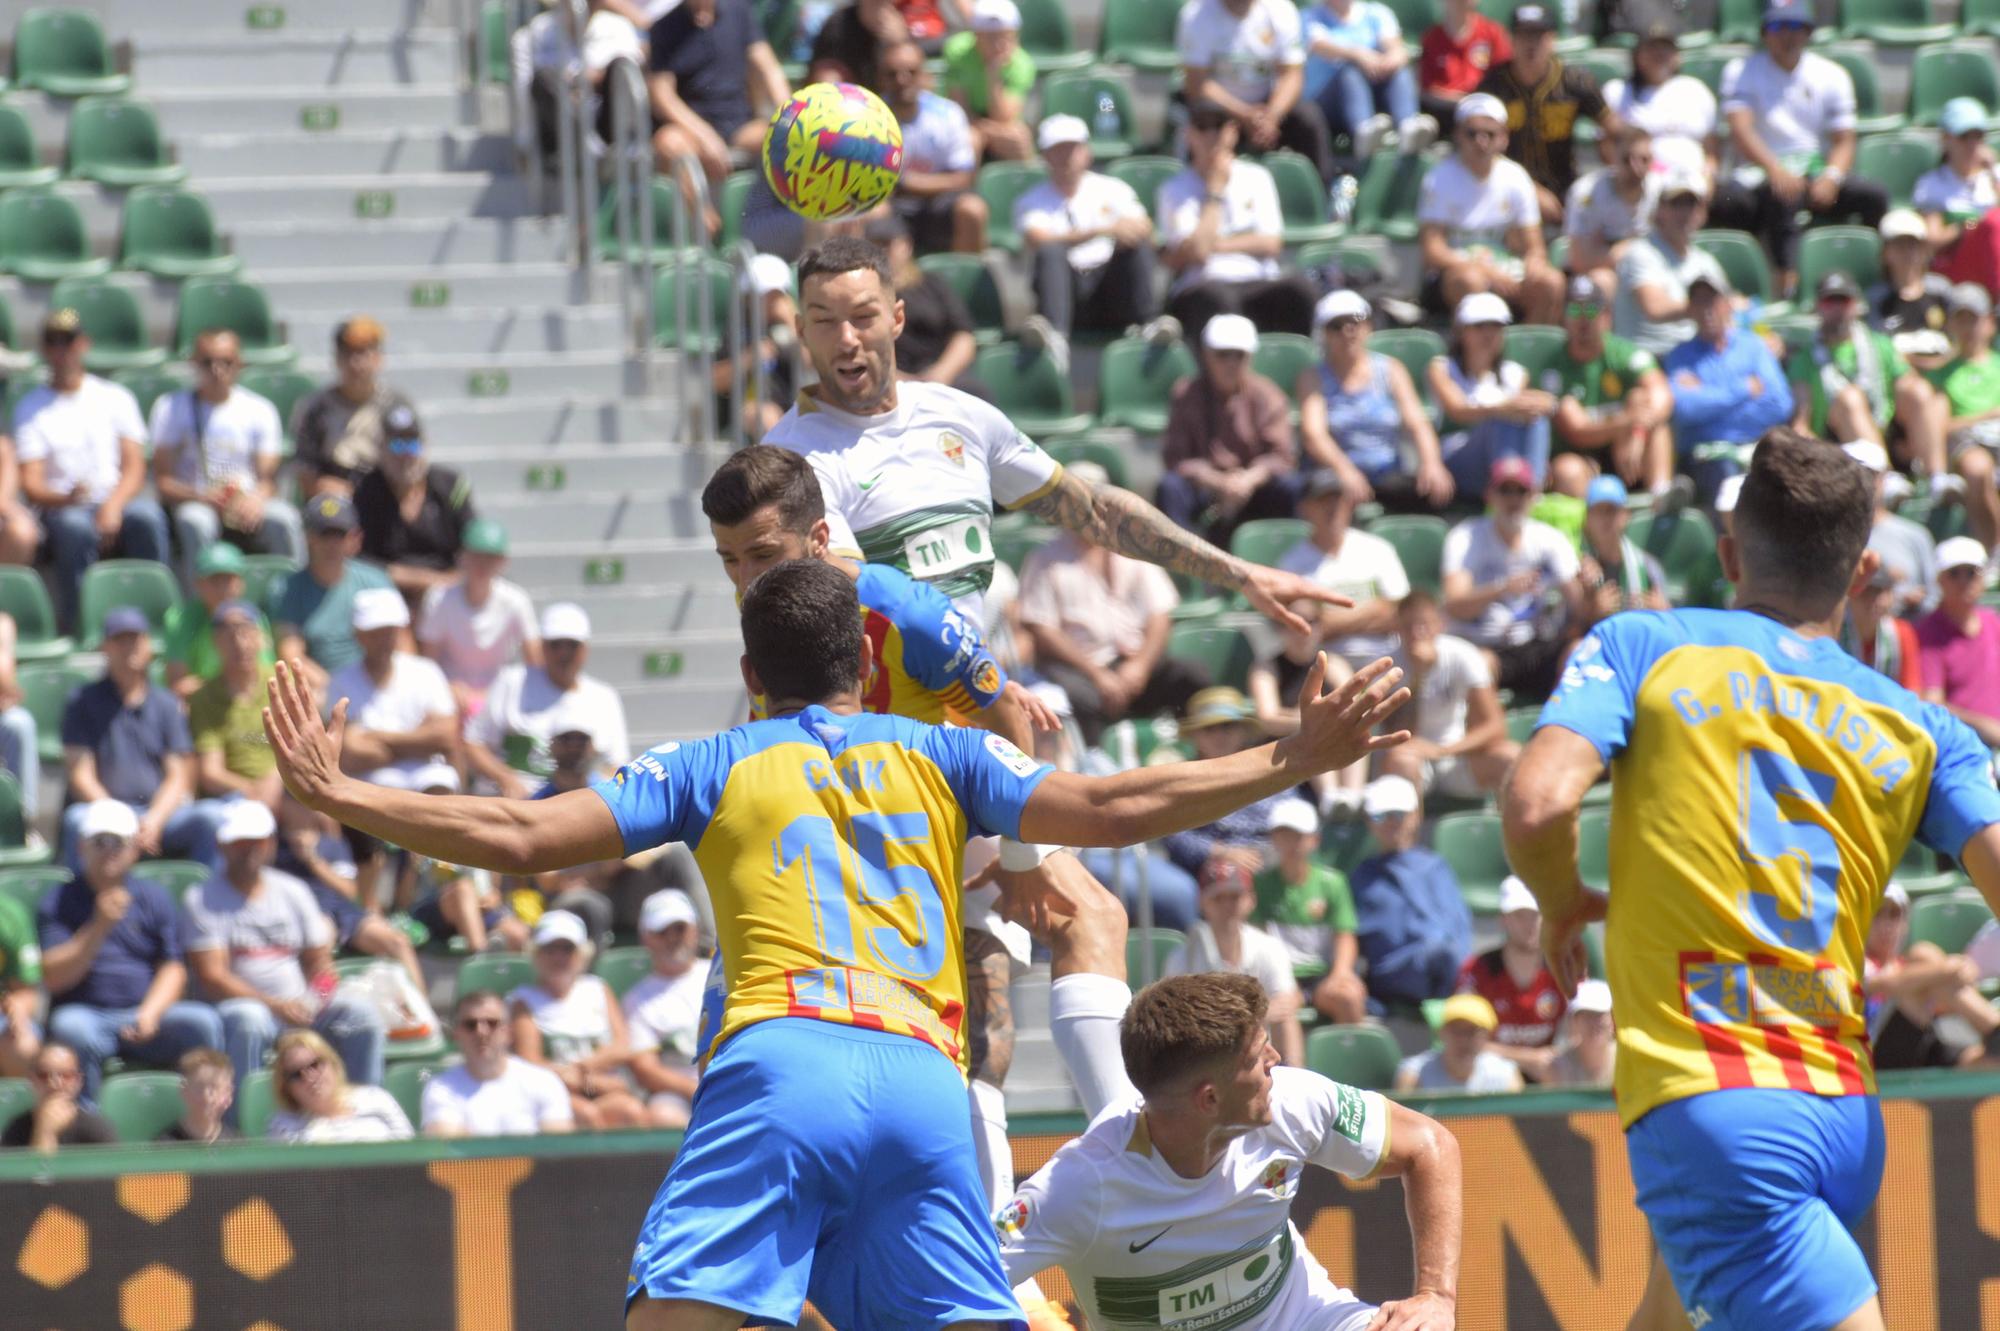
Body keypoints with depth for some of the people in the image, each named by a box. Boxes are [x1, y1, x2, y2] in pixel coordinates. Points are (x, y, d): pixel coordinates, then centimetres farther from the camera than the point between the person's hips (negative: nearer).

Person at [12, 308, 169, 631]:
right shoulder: (30, 407, 9)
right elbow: (31, 485, -2)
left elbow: (135, 468, 5)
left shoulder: (116, 398, 14)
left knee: (147, 517, -33)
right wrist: (66, 498, -24)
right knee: (74, 526, -38)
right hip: (59, 507, -1)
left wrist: (113, 505, -16)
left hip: (117, 500, 2)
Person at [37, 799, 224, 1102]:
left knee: (202, 1021, -25)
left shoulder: (153, 898, 13)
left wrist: (149, 1014, -12)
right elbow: (52, 978, -5)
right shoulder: (59, 903, 6)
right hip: (87, 1013, -2)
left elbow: (172, 969, 8)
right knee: (70, 1026, -37)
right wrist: (99, 928, -16)